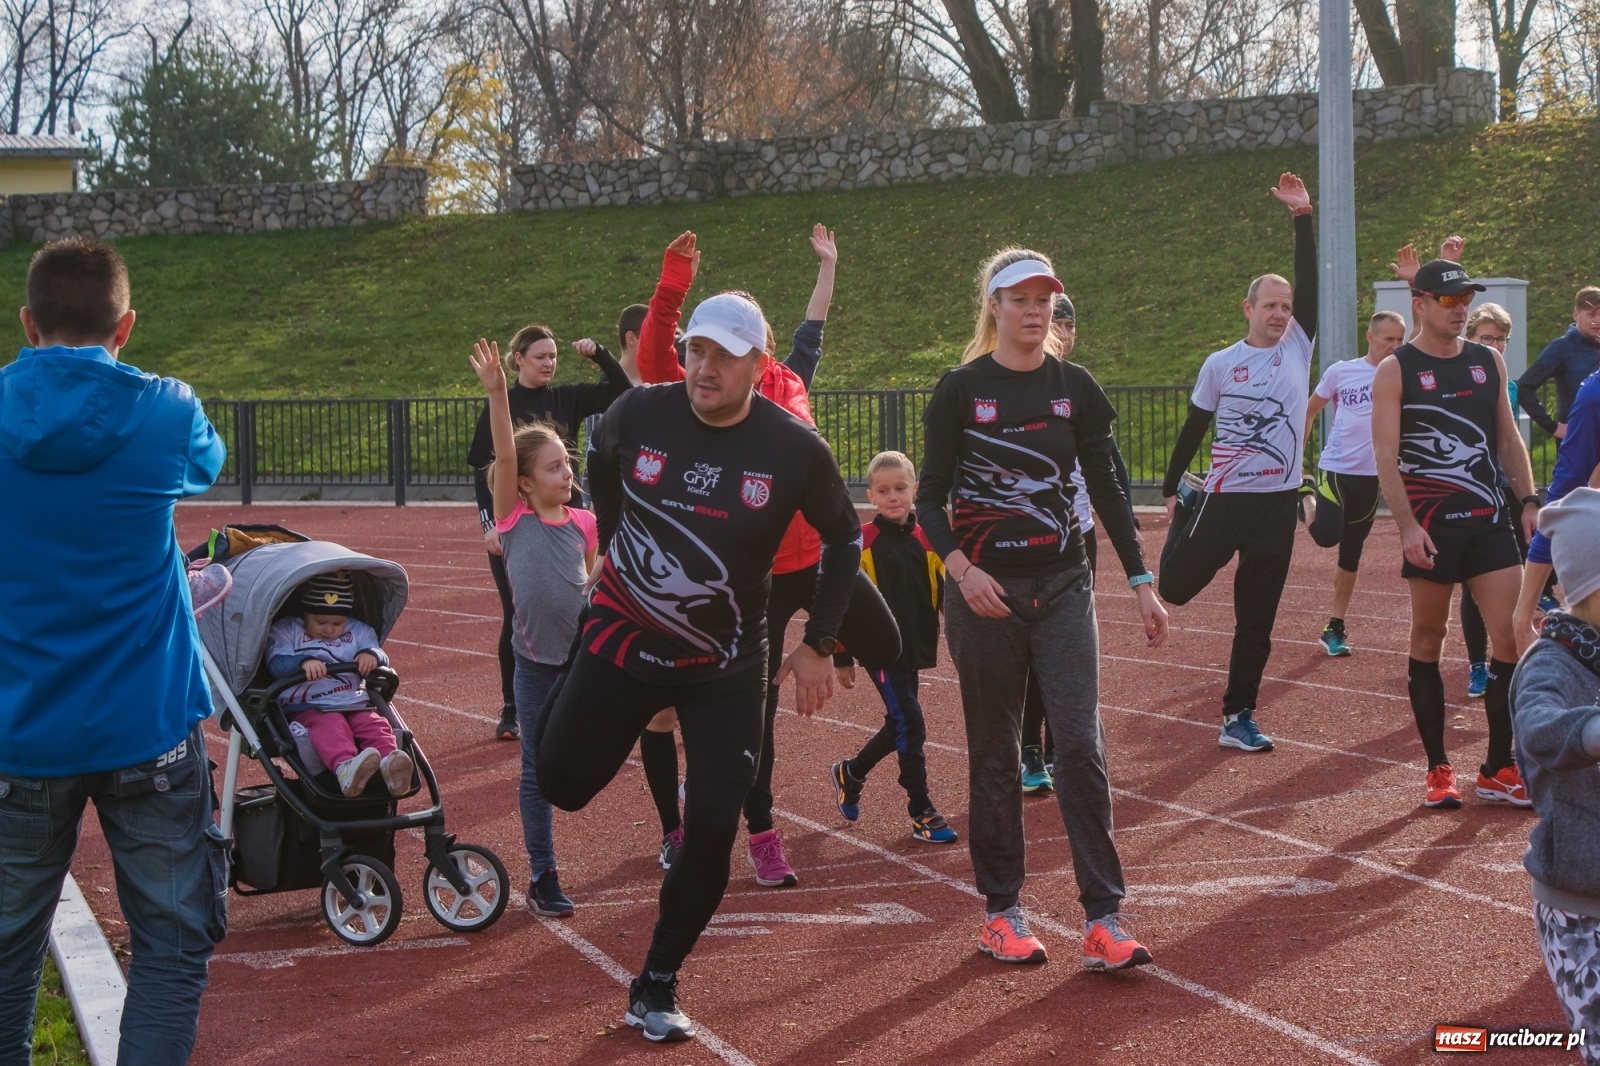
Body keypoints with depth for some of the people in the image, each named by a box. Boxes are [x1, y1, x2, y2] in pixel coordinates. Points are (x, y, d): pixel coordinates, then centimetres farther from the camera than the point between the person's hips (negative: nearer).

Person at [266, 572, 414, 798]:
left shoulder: (359, 631, 20)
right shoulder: (285, 630, 9)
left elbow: (382, 659, 9)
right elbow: (276, 663, -7)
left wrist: (372, 655, -18)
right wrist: (303, 662, -29)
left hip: (355, 704, 4)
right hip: (308, 708, -4)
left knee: (376, 725, -26)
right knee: (330, 727, -36)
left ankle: (389, 763, -55)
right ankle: (345, 767, -66)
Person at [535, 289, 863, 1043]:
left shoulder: (795, 449, -18)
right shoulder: (638, 414, -15)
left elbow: (844, 540, -1)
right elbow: (602, 466, 10)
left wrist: (818, 644, -4)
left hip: (725, 669, -1)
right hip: (622, 640, 1)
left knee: (712, 832, -6)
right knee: (561, 784, 9)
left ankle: (655, 991, 11)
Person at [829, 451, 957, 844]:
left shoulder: (927, 540, 3)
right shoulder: (861, 542, -8)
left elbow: (946, 594, 6)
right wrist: (842, 658, -5)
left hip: (914, 648, 5)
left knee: (900, 726, 15)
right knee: (910, 724, -9)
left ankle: (850, 773, 40)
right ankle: (921, 812, 0)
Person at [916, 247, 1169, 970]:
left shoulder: (1074, 386, 6)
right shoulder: (962, 390, -1)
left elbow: (1106, 488, 10)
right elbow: (931, 496, -1)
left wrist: (1141, 581, 5)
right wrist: (959, 567, -17)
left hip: (1063, 586, 1)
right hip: (985, 592, -1)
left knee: (1081, 743, -9)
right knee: (995, 755, 6)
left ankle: (1102, 917, -7)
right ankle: (1001, 911, 17)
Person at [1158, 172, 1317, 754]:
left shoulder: (1297, 347, 3)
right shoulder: (1220, 364, -1)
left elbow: (1310, 283, -5)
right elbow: (1193, 429, 6)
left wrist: (1303, 219, -9)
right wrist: (1170, 490, 7)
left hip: (1278, 502, 2)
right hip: (1224, 497, -1)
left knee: (1257, 619, 6)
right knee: (1176, 587, 7)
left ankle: (1238, 717, 14)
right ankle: (1186, 512, 41)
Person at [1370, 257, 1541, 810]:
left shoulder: (1489, 361, 11)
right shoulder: (1395, 371, -3)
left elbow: (1508, 438, 17)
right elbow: (1385, 454, -9)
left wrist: (1528, 501, 5)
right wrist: (1407, 525, -18)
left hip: (1488, 521, 4)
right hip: (1429, 528, -4)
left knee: (1512, 636, -4)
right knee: (1427, 641, 4)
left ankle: (1498, 772, 5)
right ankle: (1438, 769, 15)